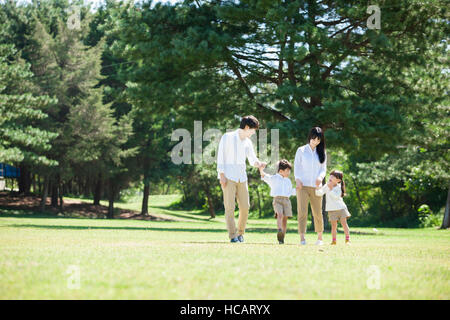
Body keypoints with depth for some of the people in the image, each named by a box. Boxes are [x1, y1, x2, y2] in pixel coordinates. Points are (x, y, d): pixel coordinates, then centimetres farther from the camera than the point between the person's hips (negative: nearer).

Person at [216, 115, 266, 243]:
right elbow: (220, 156, -6)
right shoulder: (227, 137, -2)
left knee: (245, 207, 0)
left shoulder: (248, 142, 15)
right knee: (230, 207, -8)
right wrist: (222, 175, -13)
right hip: (228, 177, -6)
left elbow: (252, 159, 17)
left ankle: (240, 233, 14)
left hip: (242, 178, 6)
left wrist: (258, 163, -7)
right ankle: (232, 236, -9)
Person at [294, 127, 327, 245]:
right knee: (302, 212, -11)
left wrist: (320, 177, -11)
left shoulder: (322, 153, 13)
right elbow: (296, 166, 5)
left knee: (317, 212, 2)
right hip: (302, 186, -2)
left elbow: (323, 169, 10)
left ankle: (320, 237, 14)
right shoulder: (301, 150, 8)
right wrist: (297, 179, -11)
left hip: (316, 186, 2)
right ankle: (302, 238, -15)